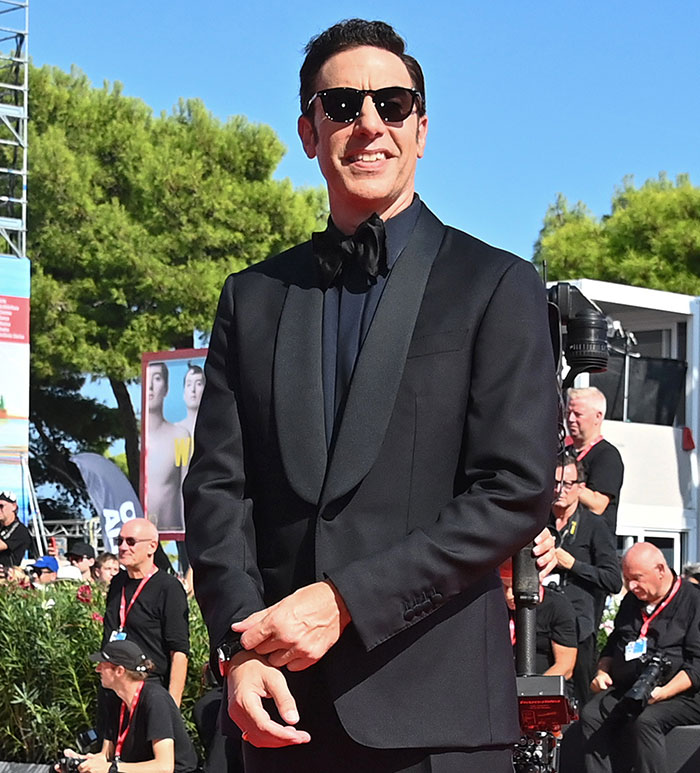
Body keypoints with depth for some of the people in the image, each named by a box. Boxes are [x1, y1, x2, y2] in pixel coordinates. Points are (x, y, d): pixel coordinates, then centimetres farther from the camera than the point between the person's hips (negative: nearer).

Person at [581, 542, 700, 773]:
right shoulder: (631, 601, 20)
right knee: (591, 715, -22)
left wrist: (664, 692, -22)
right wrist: (603, 672, 12)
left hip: (679, 694, -6)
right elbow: (612, 645, 33)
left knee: (643, 720, -36)